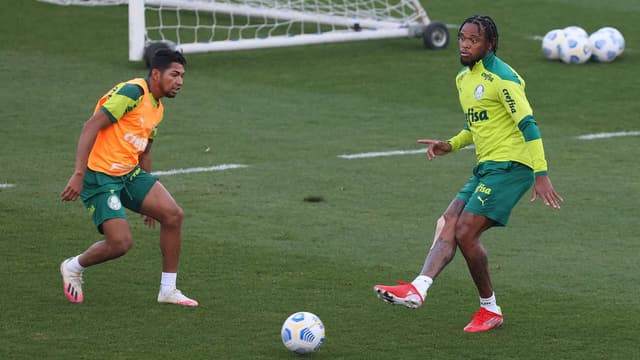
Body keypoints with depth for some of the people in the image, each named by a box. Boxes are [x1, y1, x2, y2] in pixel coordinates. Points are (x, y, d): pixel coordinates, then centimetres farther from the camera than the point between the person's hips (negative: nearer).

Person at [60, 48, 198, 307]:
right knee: (121, 242, -16)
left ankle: (168, 290, 7)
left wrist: (148, 198, 27)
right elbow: (91, 127, -21)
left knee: (173, 215, -5)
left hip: (129, 173, 9)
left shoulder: (157, 108, 14)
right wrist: (79, 174, -28)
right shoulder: (132, 92, -16)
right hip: (100, 176, -9)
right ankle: (73, 268, 14)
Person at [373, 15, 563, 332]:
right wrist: (450, 146, 12)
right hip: (485, 168, 9)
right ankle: (418, 288, -22)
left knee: (465, 232, -14)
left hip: (509, 166, -9)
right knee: (447, 226, -7)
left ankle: (490, 309, -1)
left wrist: (541, 174, -23)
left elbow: (528, 125, -17)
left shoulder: (502, 78, -13)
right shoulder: (463, 79, 16)